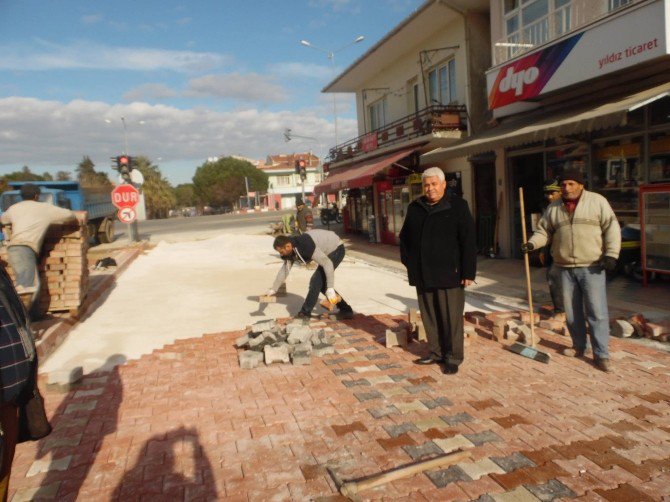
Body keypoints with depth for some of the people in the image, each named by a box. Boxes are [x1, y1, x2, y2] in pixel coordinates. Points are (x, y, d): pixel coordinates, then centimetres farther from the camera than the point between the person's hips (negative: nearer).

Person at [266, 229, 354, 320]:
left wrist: (330, 289, -32)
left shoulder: (306, 246, -35)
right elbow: (284, 269, 6)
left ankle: (305, 313, -3)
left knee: (316, 281, -15)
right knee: (321, 283, 10)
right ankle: (346, 310, 13)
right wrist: (273, 289, 10)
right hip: (327, 252, 9)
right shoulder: (291, 251, -6)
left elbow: (327, 263, -33)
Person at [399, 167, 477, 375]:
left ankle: (453, 357, 12)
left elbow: (469, 241, -7)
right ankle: (436, 353, 24)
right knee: (429, 317, 11)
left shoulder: (457, 206, -3)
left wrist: (468, 272, -12)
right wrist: (409, 262, 10)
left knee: (451, 318, 1)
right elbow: (405, 237, 21)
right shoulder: (415, 208, 11)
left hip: (449, 274, -5)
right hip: (422, 275, 5)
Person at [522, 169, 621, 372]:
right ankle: (578, 346, 28)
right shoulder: (553, 208, 10)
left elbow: (611, 227, -3)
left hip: (592, 266, -4)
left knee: (597, 311, -5)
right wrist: (532, 243, -8)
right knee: (571, 311, 12)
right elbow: (544, 231, 12)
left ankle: (601, 355, 4)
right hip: (565, 267, 4)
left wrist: (611, 254, -12)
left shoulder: (597, 201, -1)